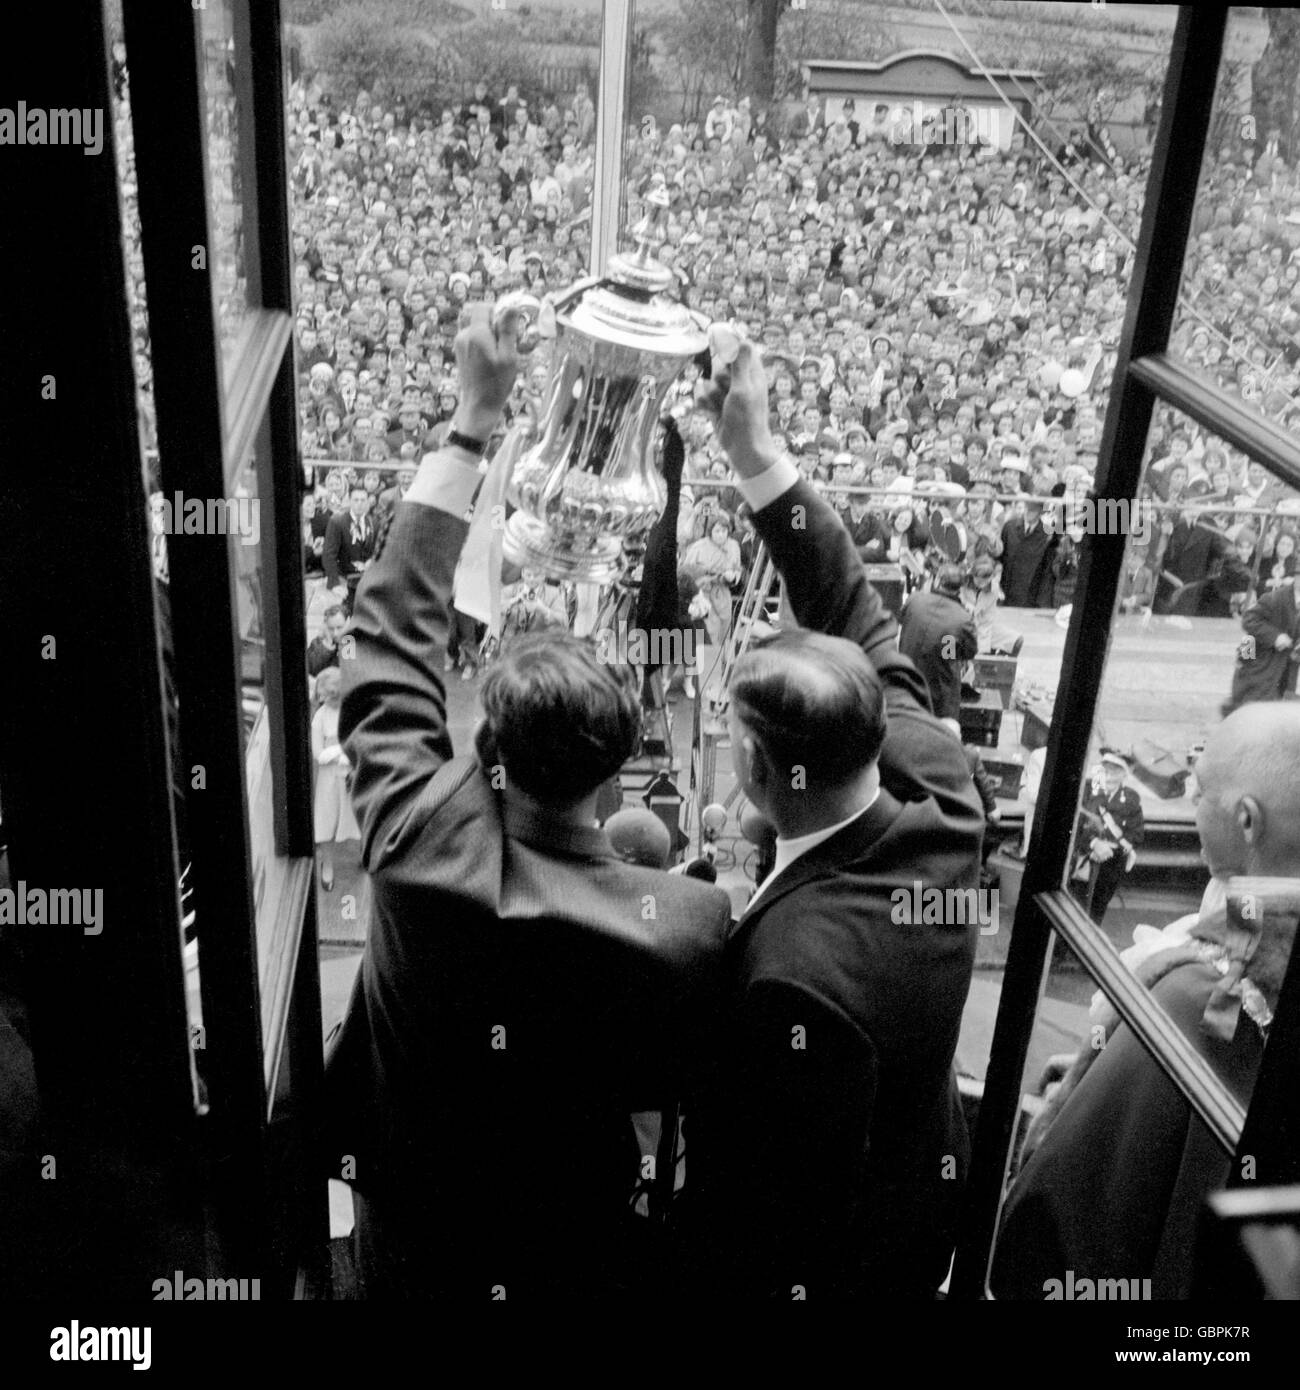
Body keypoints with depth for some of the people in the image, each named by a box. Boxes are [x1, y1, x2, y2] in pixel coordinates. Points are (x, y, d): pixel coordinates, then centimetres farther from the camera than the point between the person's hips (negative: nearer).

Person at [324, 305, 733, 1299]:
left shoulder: (420, 837, -32)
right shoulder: (694, 925, -35)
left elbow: (396, 623, -19)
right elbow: (674, 1080, -14)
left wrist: (473, 422, -15)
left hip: (408, 1226, 2)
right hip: (573, 1249, -1)